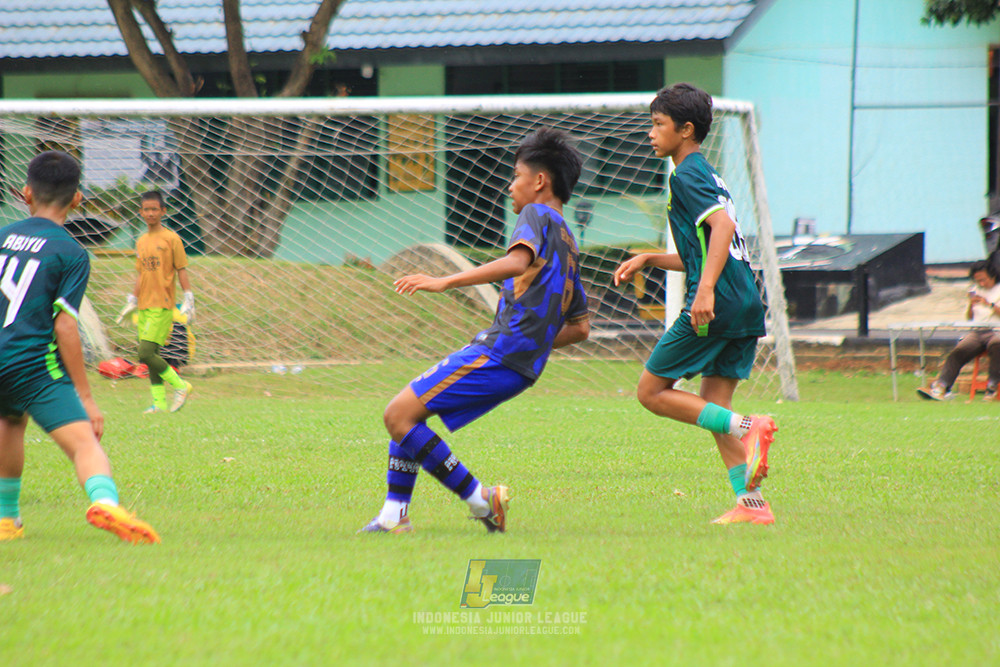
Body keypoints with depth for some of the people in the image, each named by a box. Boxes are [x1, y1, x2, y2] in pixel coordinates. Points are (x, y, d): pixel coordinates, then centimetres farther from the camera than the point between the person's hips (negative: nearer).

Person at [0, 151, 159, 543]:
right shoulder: (71, 254, -2)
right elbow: (64, 326, -9)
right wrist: (85, 397, -6)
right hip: (36, 364, -6)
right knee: (84, 442, -16)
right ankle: (104, 501, -46)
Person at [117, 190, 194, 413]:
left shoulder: (171, 239, -4)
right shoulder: (141, 242, 14)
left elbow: (181, 270, -4)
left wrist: (188, 300, -9)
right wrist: (132, 301, 19)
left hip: (162, 306, -7)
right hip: (144, 307, 7)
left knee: (146, 353, -15)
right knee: (149, 355, 4)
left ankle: (180, 386, -2)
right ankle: (159, 402, 7)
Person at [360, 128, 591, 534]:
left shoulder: (536, 216, -1)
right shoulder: (568, 244, 26)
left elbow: (517, 262, -24)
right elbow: (580, 328, 28)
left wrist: (445, 282, -28)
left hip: (499, 352, -10)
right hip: (521, 364, 10)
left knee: (399, 416, -13)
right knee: (406, 411, 15)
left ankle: (478, 499, -13)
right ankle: (394, 516, 9)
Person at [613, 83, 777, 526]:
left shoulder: (686, 175, -6)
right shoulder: (706, 174, 23)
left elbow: (722, 224, -23)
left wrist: (705, 289, -31)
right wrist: (648, 259, 25)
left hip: (715, 306, -9)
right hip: (746, 305, 9)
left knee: (651, 392, -1)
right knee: (713, 407, 11)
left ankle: (747, 428, -16)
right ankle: (751, 503, 2)